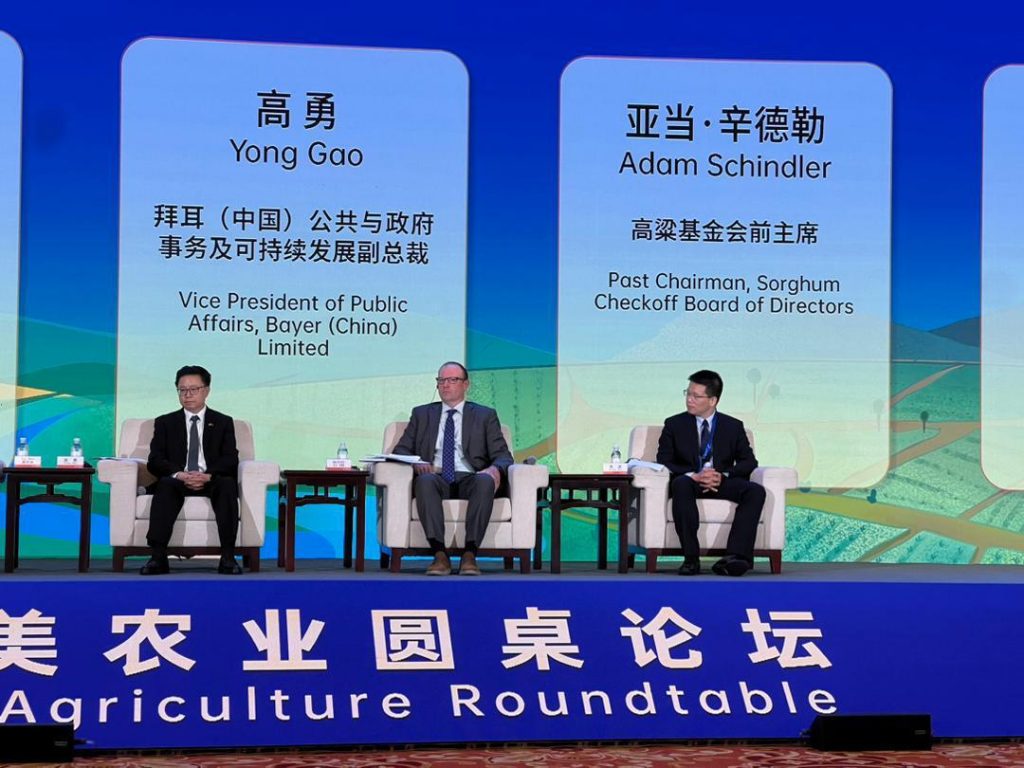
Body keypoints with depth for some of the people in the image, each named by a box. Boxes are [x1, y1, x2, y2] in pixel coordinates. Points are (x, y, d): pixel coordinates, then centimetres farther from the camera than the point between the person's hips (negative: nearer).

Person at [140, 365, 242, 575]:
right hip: (177, 480, 0)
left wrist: (208, 475, -20)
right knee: (166, 486, -34)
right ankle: (158, 557, -42)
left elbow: (230, 460, 2)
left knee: (227, 484, -34)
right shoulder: (165, 423, 16)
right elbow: (155, 461, 3)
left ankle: (228, 557, -39)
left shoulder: (223, 422, 16)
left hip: (211, 481, 0)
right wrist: (179, 475, -19)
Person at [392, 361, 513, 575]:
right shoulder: (421, 414, 22)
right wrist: (415, 463, -10)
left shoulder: (485, 416, 17)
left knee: (485, 481, -36)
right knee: (425, 480, -36)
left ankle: (470, 554, -40)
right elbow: (401, 450, 15)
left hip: (469, 479, -1)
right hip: (436, 478, 1)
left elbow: (502, 455, 9)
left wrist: (496, 470, -17)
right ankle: (439, 554, -41)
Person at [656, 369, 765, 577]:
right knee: (681, 483, -38)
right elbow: (663, 462, 0)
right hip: (690, 482, -1)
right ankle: (691, 558, -38)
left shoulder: (733, 426, 13)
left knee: (756, 491, -29)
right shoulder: (674, 424, 9)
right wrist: (694, 476, -18)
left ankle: (734, 557, -39)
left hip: (722, 483, 1)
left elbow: (749, 461, 6)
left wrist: (723, 475, -14)